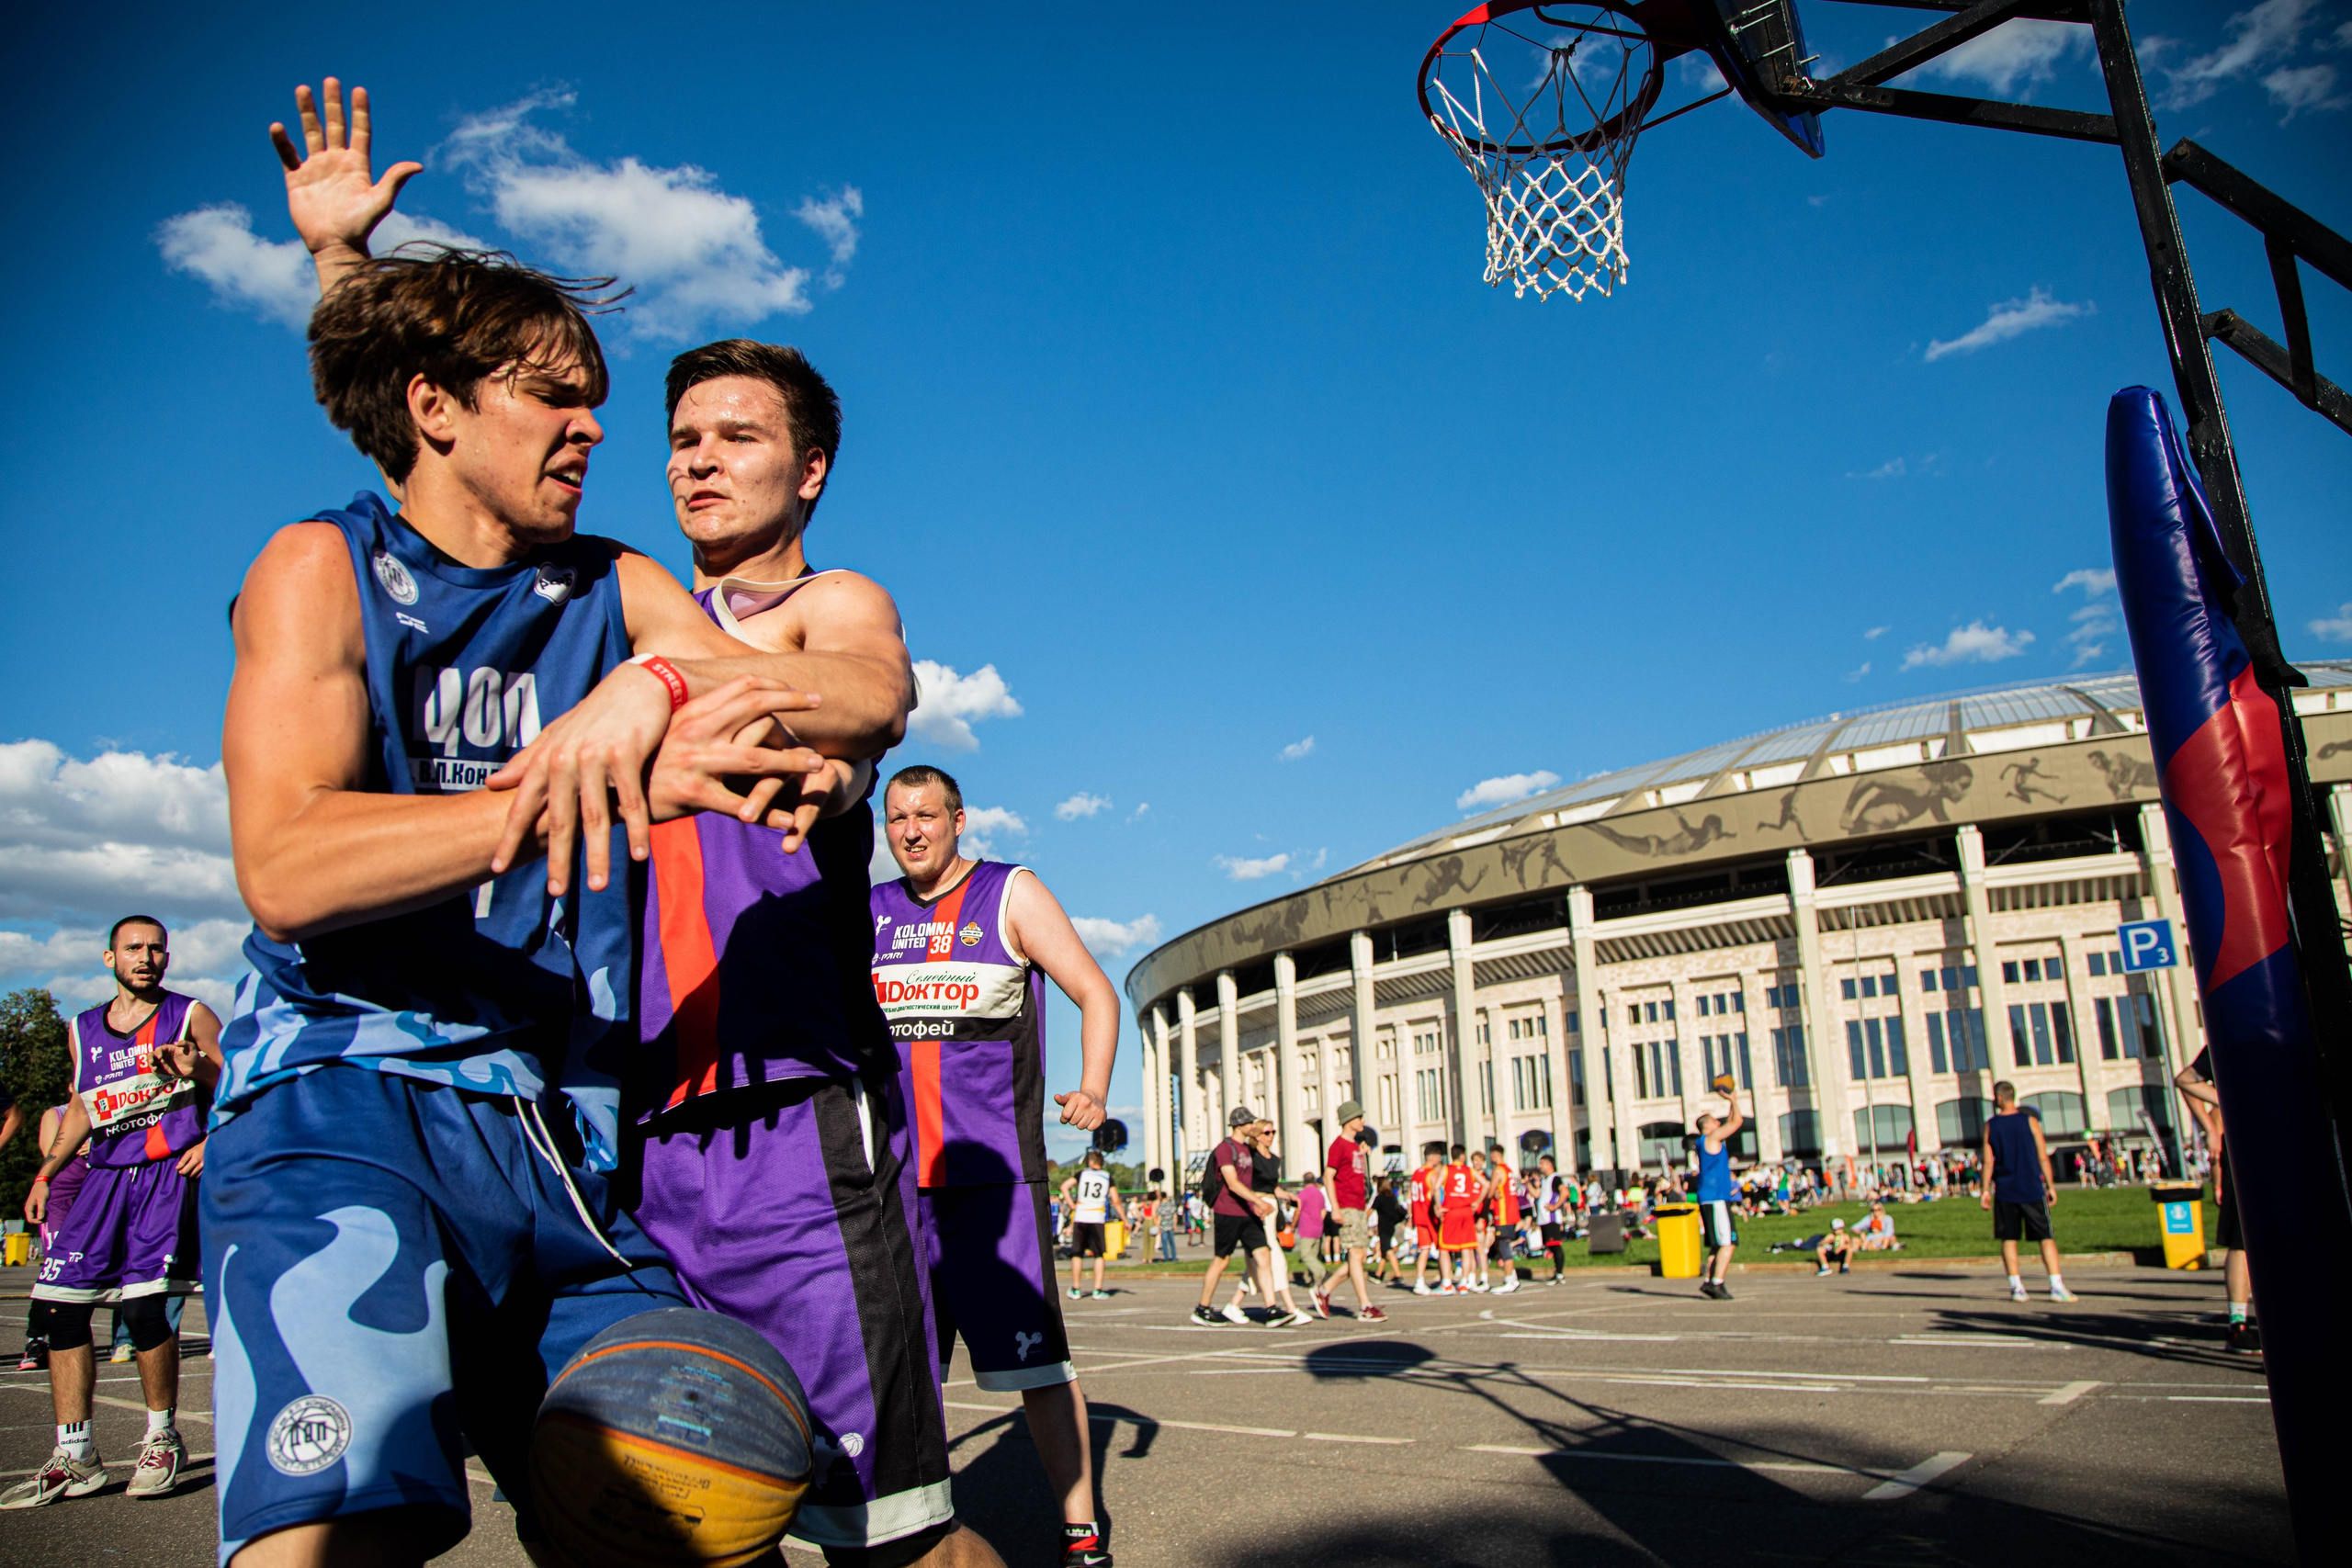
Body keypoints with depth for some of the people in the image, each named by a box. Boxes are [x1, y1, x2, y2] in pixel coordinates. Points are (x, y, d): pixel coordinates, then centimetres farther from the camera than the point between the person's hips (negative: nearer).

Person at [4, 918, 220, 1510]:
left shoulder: (190, 1016, 5)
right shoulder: (83, 1029, 18)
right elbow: (82, 1106, 26)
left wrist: (197, 1069, -15)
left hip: (169, 1173, -5)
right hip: (103, 1176, 5)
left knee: (142, 1303, -13)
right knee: (61, 1305, -3)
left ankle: (162, 1438, 6)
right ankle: (74, 1458, 7)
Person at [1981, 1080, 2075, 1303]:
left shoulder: (1990, 1125, -1)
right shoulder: (2030, 1120, -4)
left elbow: (1988, 1161, -2)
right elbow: (2043, 1157, -4)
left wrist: (1986, 1190, 4)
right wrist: (2051, 1185, 3)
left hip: (2004, 1191, 1)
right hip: (2032, 1189, -1)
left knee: (2008, 1239, 8)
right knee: (2046, 1237, 3)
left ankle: (2016, 1287, 5)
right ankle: (2056, 1286, -7)